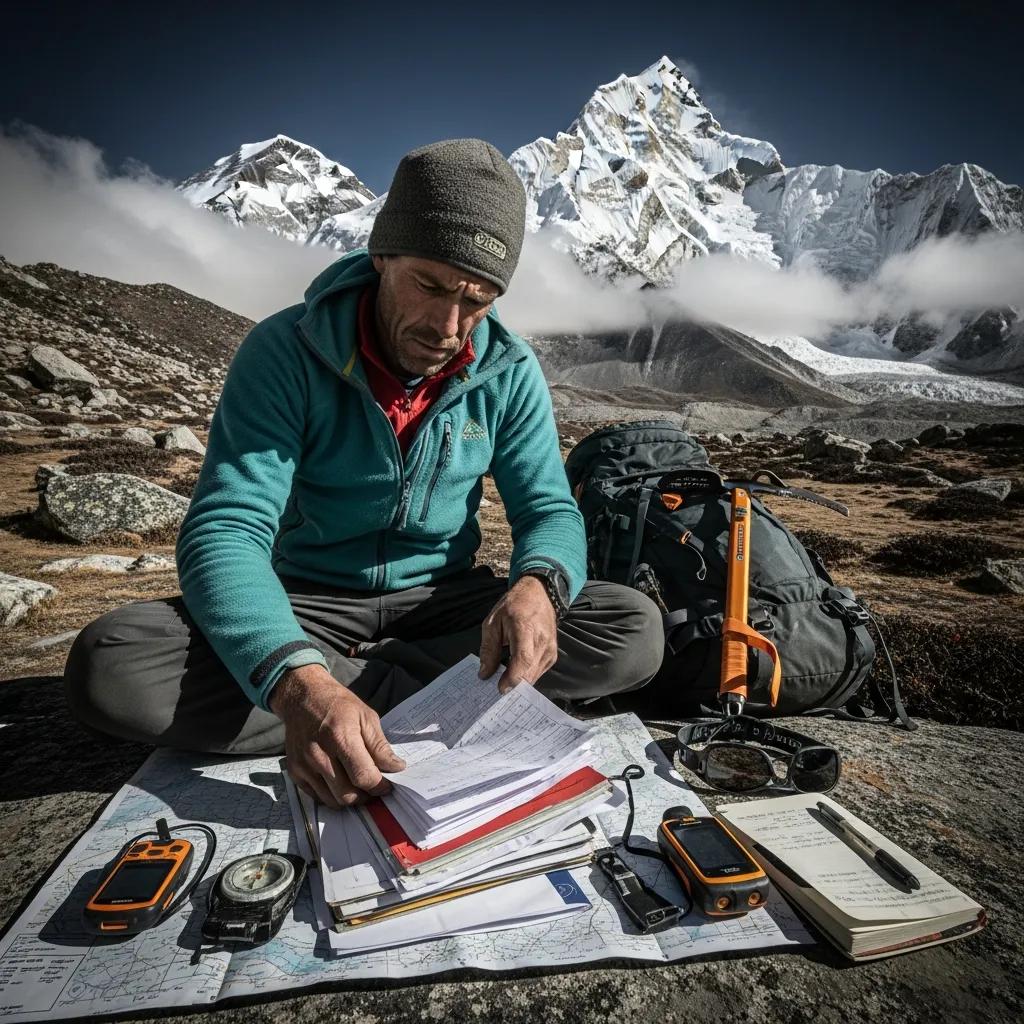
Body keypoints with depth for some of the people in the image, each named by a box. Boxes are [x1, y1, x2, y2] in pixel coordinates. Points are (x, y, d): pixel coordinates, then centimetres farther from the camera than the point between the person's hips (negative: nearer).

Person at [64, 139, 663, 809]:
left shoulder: (510, 372, -6)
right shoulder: (285, 351, -15)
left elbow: (549, 509, -5)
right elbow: (226, 528, -23)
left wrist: (537, 585, -31)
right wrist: (298, 681, -42)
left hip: (442, 600, 2)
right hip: (307, 604, -1)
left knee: (637, 630, -20)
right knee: (107, 666, -27)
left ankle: (360, 683, -18)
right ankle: (416, 698, -20)